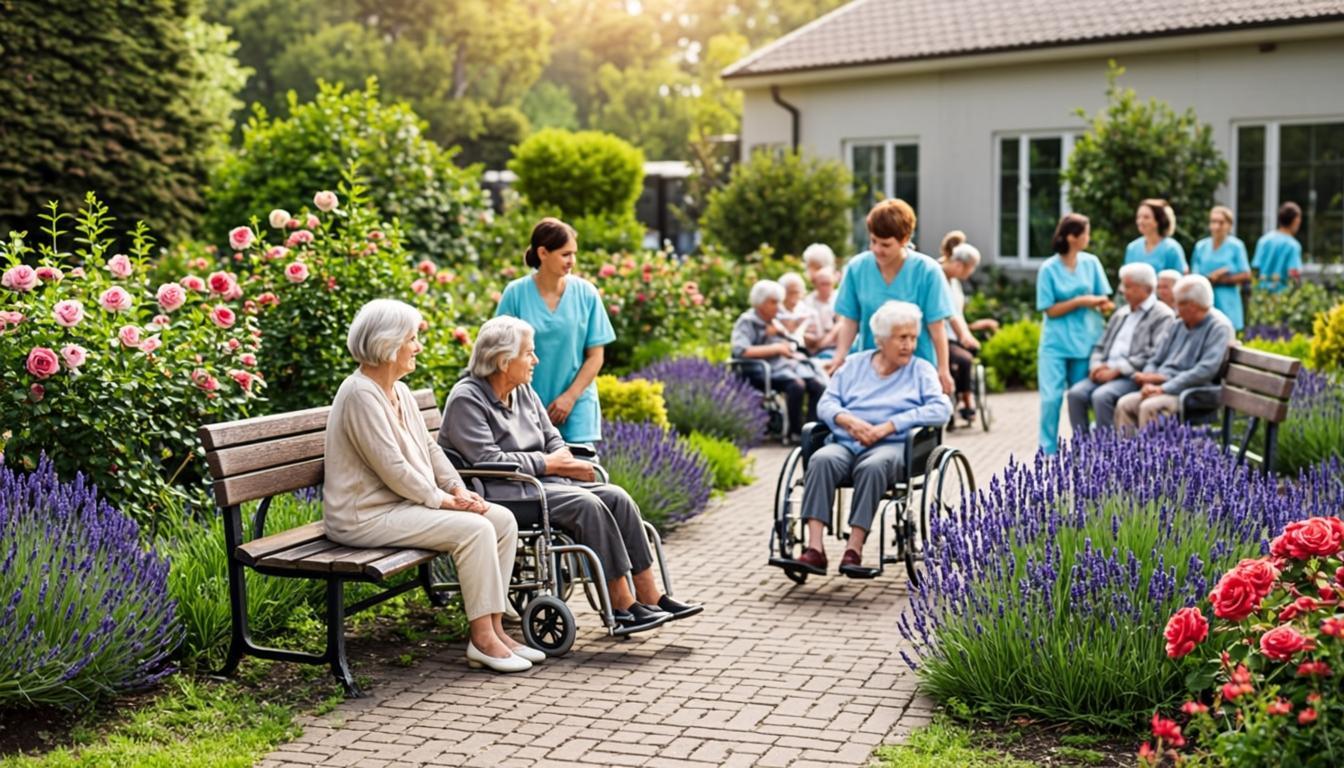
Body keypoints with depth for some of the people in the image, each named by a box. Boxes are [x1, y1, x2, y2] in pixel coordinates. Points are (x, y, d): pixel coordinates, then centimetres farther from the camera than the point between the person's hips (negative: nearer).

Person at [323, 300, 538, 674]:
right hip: (366, 515, -10)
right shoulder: (360, 394, -18)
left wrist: (458, 489, 1)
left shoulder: (400, 391, 13)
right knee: (473, 529, -24)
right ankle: (482, 639, -15)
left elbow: (429, 448, 16)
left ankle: (493, 628, -2)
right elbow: (391, 467, -21)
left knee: (503, 520, -3)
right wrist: (442, 500, -14)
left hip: (403, 503, 10)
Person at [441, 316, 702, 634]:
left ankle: (650, 597, -11)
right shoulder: (466, 400, -12)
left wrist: (567, 462, -5)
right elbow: (488, 460, -20)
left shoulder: (523, 391, 15)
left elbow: (551, 438, 19)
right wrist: (547, 464, -13)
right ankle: (621, 606, -21)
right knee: (587, 505, -27)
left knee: (616, 496, -12)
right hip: (505, 492, -9)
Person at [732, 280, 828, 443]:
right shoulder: (747, 322, 2)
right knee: (797, 384, -34)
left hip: (789, 362, 7)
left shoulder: (776, 321, 25)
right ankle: (795, 432, -22)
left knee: (818, 384, -21)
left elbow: (792, 345, 28)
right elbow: (741, 351, -15)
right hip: (768, 369, -7)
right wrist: (775, 348, -10)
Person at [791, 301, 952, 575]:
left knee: (873, 466, -38)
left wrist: (887, 427, -11)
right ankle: (814, 549, -41)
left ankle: (854, 550, -38)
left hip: (892, 446, -2)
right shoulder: (854, 364, 21)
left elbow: (941, 409, -3)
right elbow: (827, 403, 13)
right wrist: (850, 421, -11)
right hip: (844, 442, 2)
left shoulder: (922, 370, 14)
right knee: (822, 460, -32)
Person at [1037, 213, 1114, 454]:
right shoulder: (1049, 269, -5)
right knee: (1051, 398, -11)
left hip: (1085, 341, 3)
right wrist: (1079, 301, -15)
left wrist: (1101, 304, -15)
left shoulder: (1091, 263, 4)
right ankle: (1047, 451, -5)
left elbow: (1103, 301, 8)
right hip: (1056, 343, -3)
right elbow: (1050, 310, -5)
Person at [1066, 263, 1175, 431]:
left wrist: (1116, 370, -16)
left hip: (1134, 377, -7)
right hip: (1106, 373, 7)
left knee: (1102, 396, -31)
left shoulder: (1162, 316, -1)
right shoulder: (1121, 313, 24)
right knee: (1076, 393, -18)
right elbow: (1101, 346, 23)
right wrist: (1096, 366, 0)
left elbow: (1153, 356, -13)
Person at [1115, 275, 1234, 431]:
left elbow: (1205, 371, -18)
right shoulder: (1177, 326, 18)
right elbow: (1155, 361, 21)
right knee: (1124, 404, -16)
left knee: (1150, 407, -32)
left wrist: (1164, 388, -19)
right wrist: (1149, 381, -3)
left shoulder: (1218, 328, -5)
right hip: (1161, 389, 7)